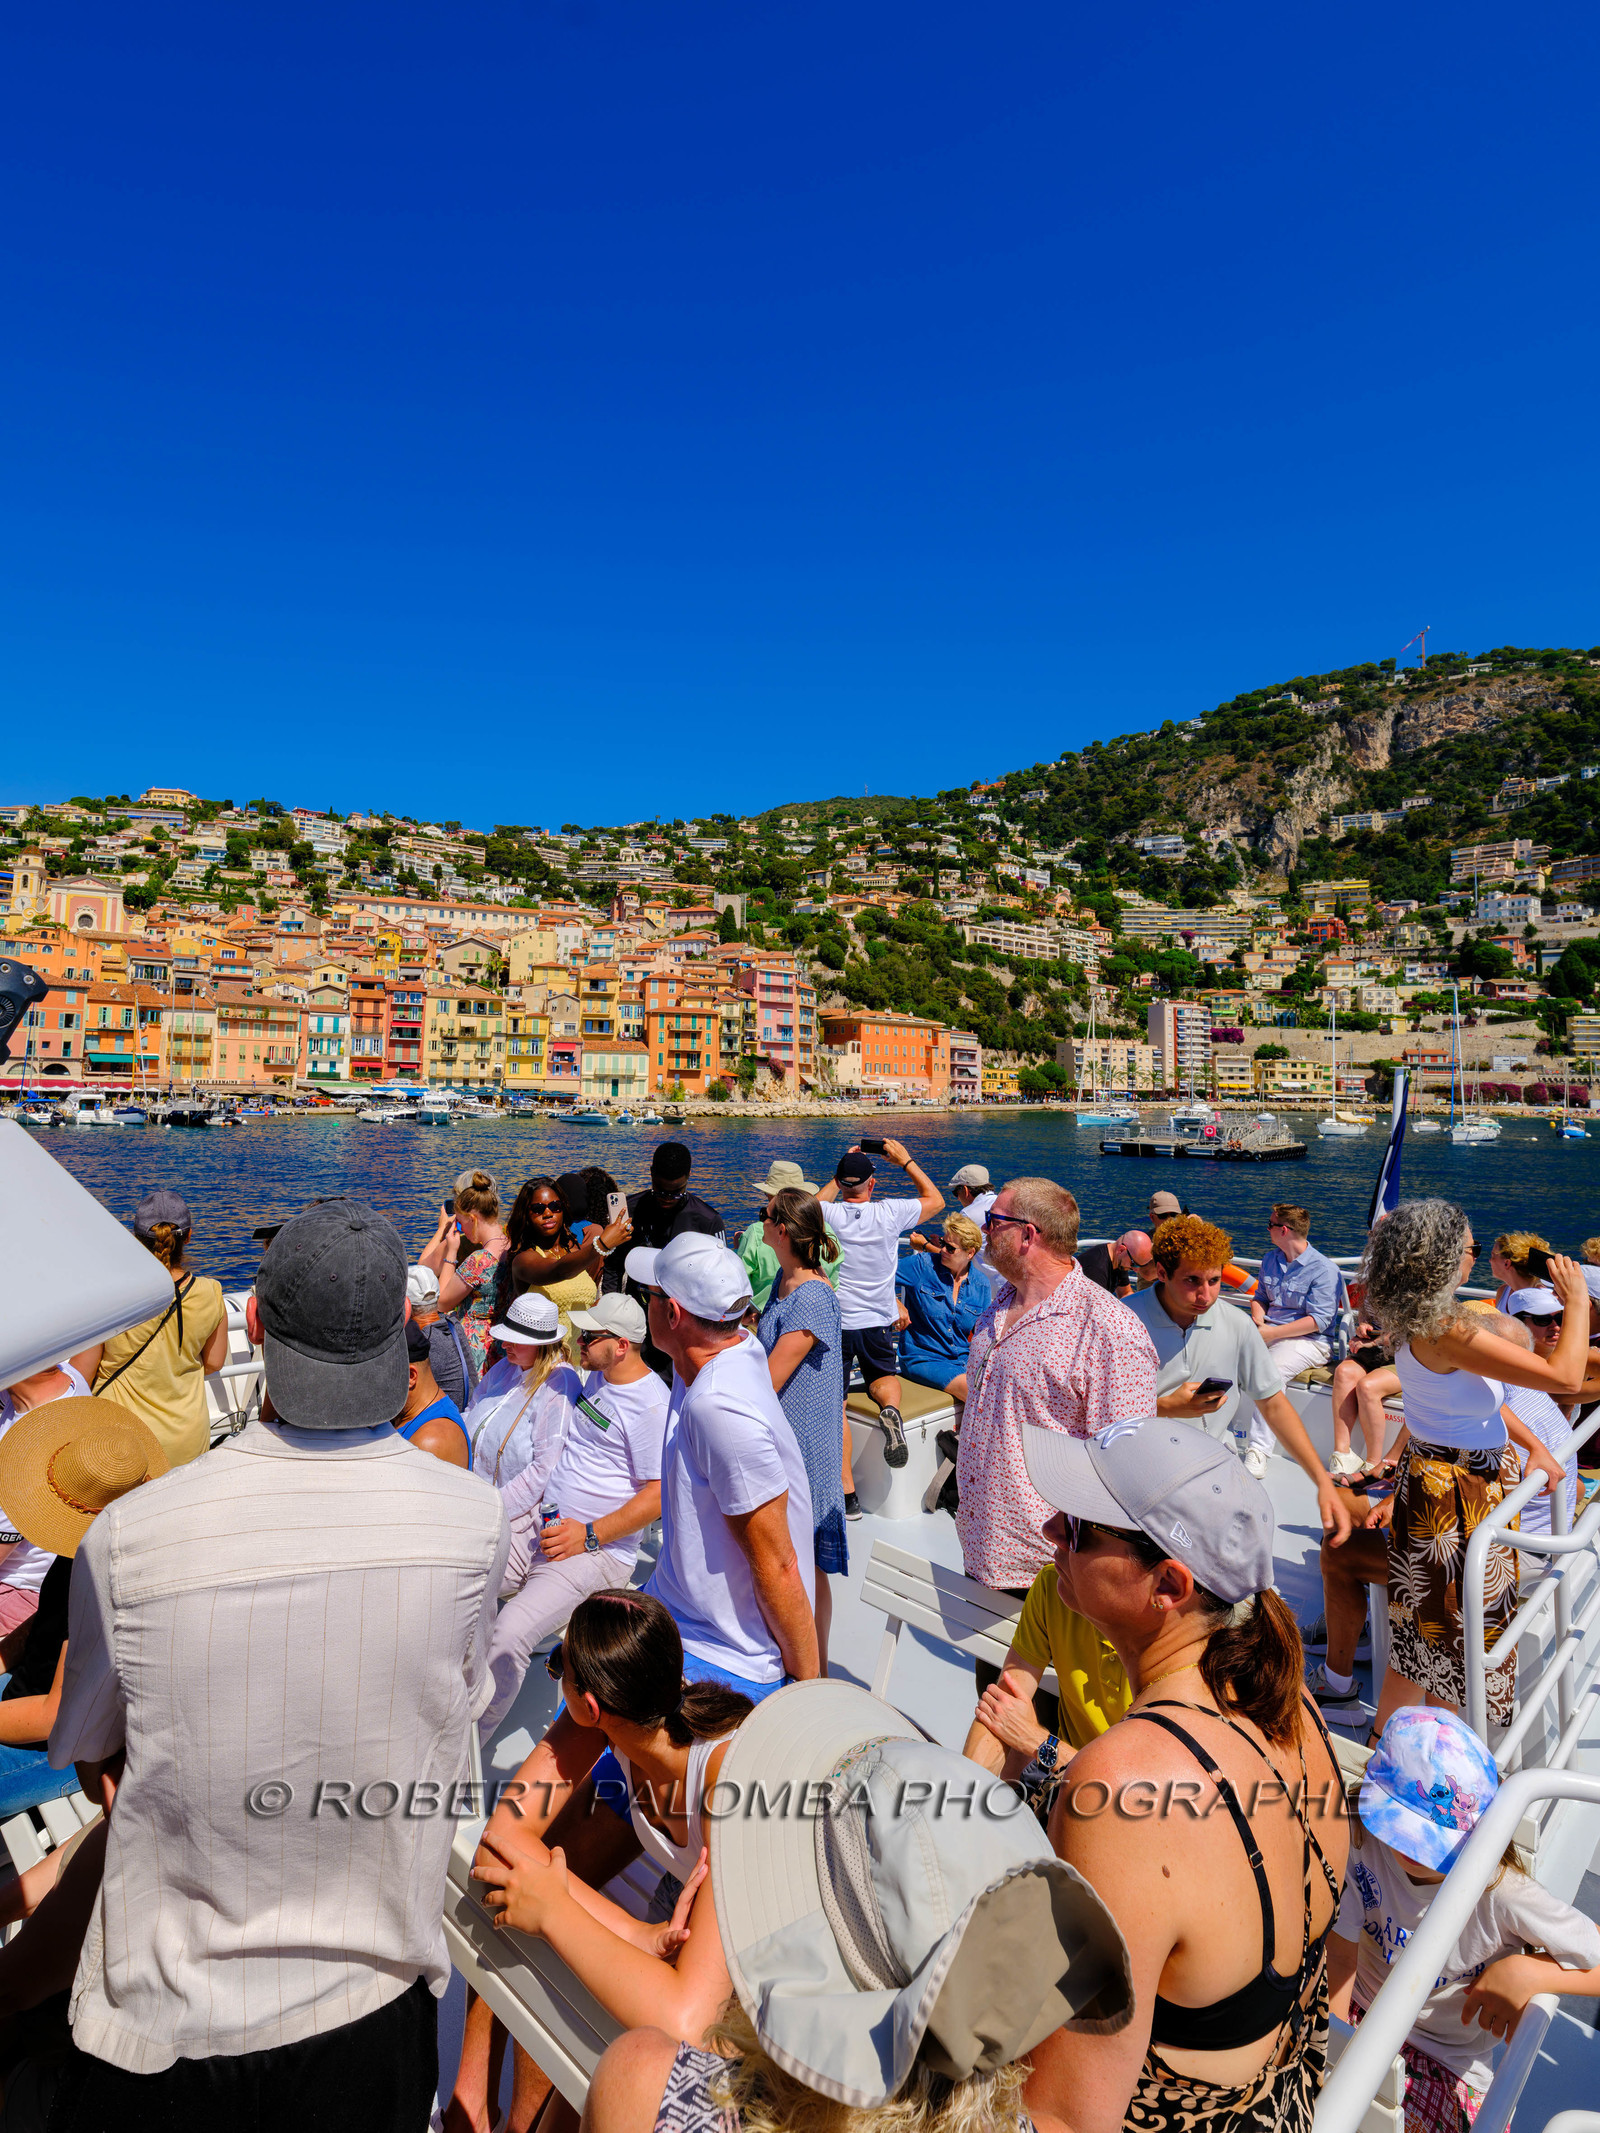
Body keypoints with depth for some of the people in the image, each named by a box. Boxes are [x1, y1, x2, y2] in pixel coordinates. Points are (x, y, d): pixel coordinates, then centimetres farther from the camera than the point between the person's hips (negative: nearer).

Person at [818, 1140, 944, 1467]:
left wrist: (839, 1177, 16)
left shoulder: (827, 1213, -12)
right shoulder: (889, 1213, -11)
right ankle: (890, 1408, -9)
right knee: (884, 1375, 26)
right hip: (877, 1322, 1)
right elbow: (935, 1199, 8)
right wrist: (906, 1161, 12)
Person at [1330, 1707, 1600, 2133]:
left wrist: (1526, 1972, -26)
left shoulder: (1502, 1893, -27)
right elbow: (1340, 1952, -12)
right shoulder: (1362, 1840, -20)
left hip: (1447, 2064, -2)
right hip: (1356, 2018, 3)